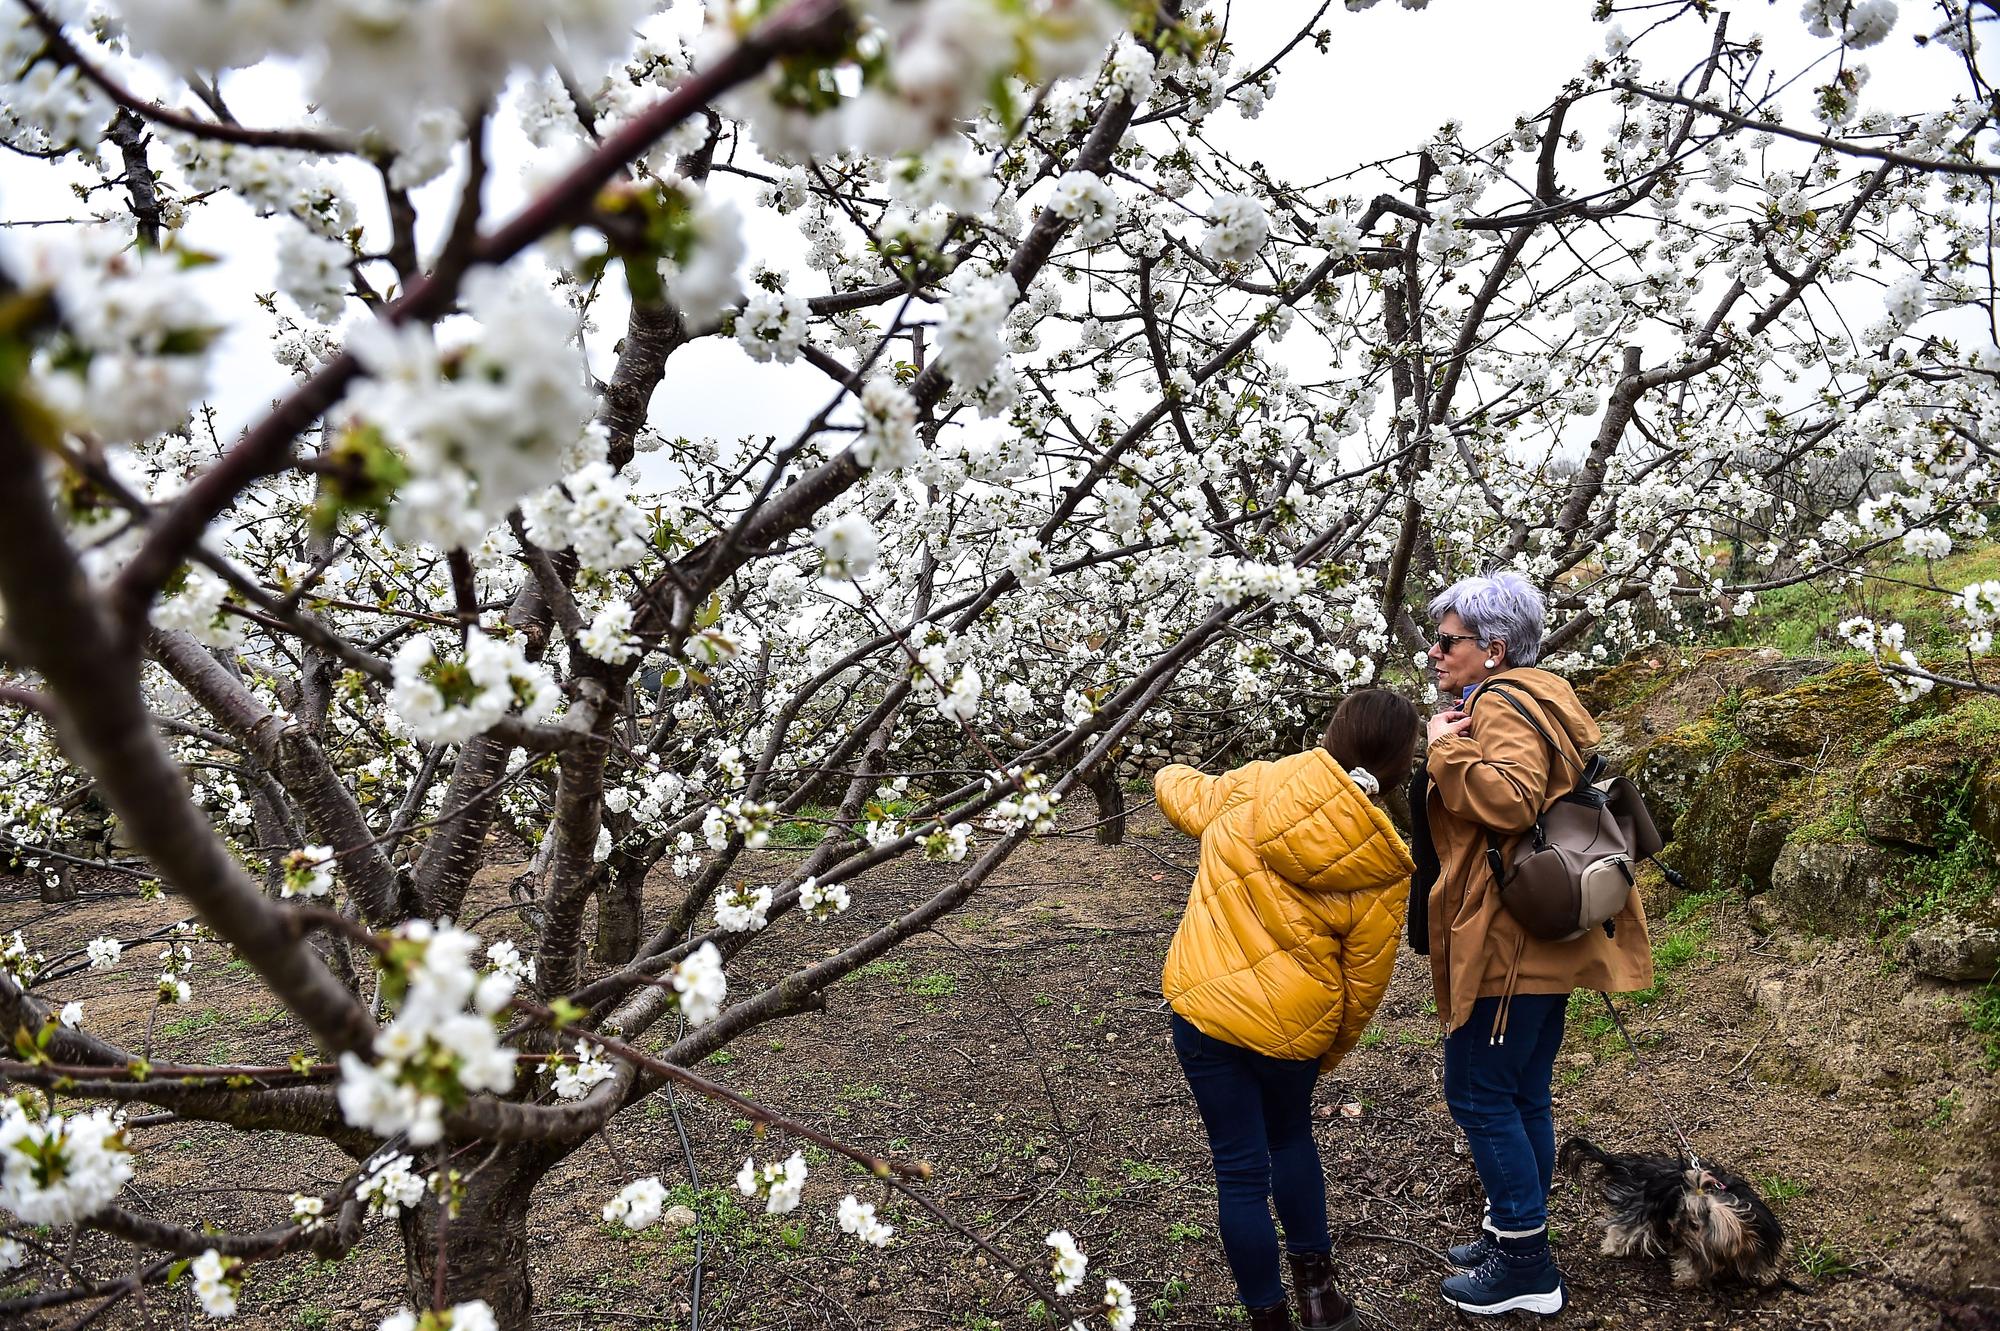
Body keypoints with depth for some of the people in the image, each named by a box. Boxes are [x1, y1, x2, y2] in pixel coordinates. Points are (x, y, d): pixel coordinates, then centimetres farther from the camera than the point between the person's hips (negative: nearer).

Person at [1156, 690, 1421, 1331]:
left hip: (1201, 1004, 0)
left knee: (1240, 1168, 12)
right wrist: (1334, 1049, 15)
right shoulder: (1383, 868, -8)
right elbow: (1364, 978, -2)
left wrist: (1173, 773, 36)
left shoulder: (1251, 787, -8)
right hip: (1292, 1027, 1)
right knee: (1291, 1136, 29)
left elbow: (1184, 796, 12)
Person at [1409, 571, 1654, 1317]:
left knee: (1479, 1094, -1)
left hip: (1510, 944, -11)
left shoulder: (1504, 706, -15)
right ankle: (1515, 1235, 28)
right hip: (1542, 939, 11)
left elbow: (1511, 800, -32)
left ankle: (1526, 1265, 8)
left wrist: (1445, 747, -23)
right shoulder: (1533, 700, 17)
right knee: (1522, 1094, 17)